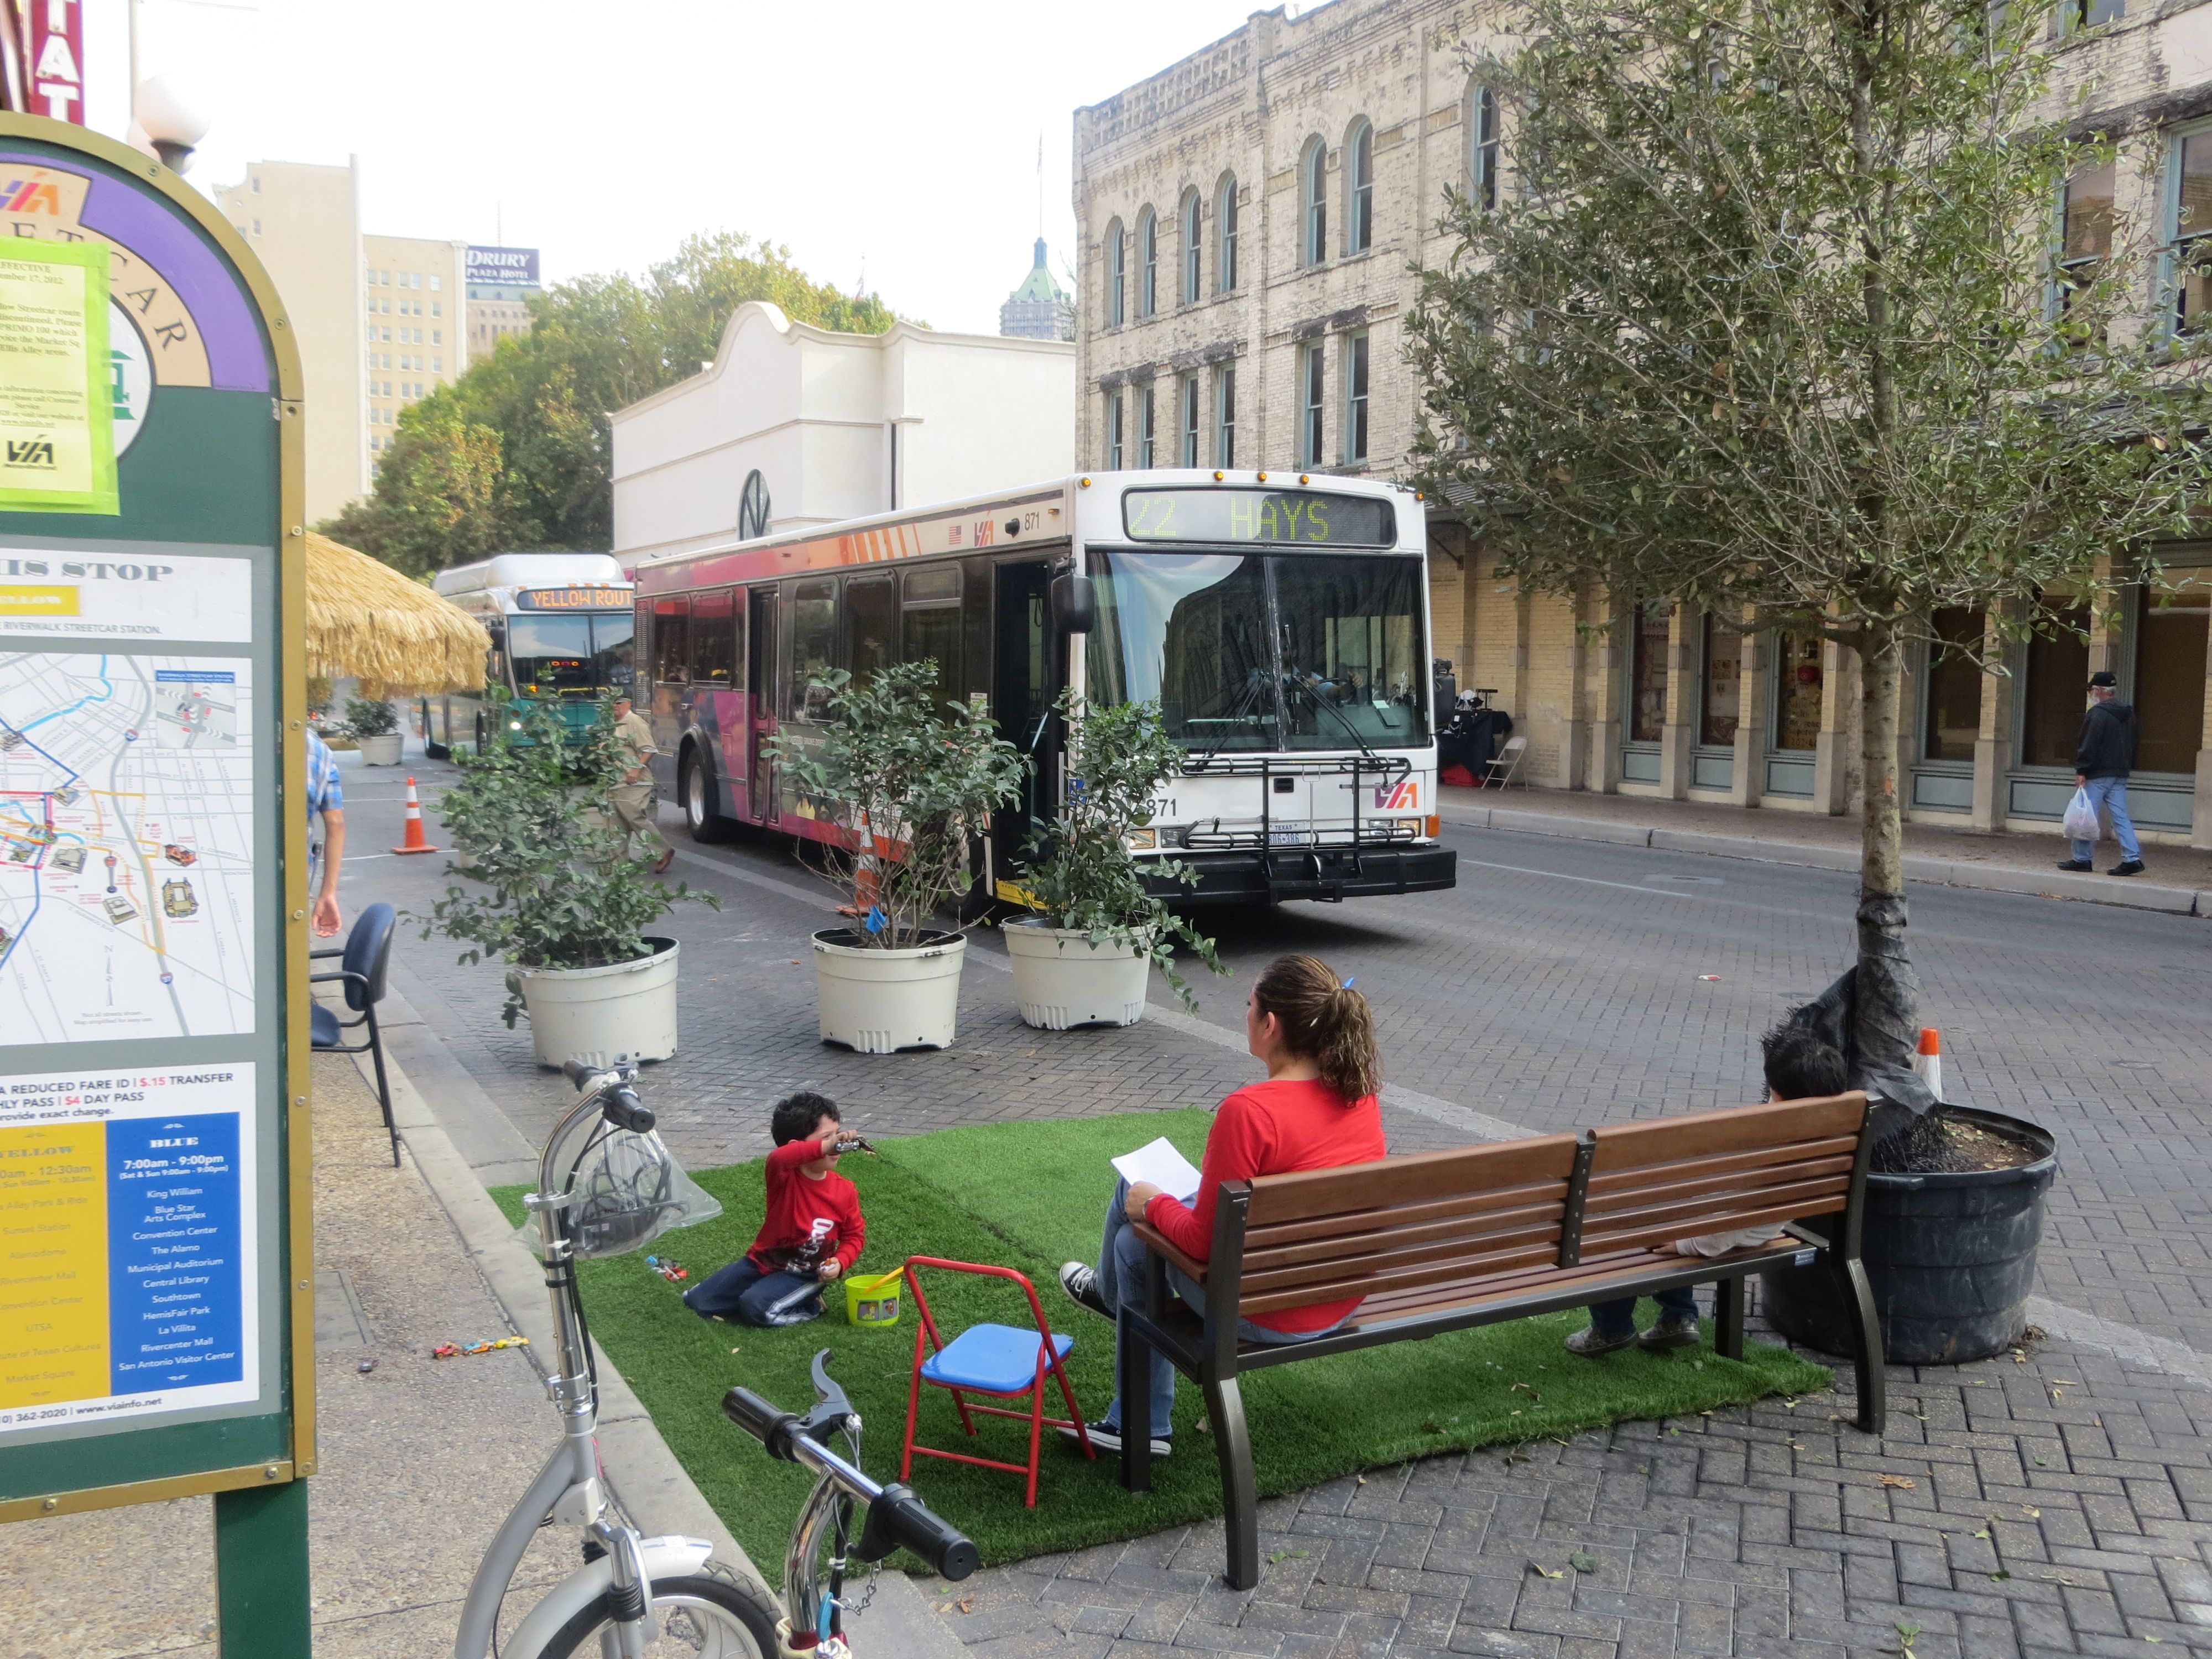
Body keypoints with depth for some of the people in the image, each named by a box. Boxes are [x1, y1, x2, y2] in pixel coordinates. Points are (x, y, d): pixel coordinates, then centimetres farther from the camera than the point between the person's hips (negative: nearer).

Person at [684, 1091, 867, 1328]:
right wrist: (825, 1147, -60)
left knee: (757, 1307, -29)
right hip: (763, 1261, 2)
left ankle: (808, 1306, -3)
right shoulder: (784, 1177, -20)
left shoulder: (845, 1191, -11)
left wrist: (840, 1263, -18)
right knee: (696, 1301, 2)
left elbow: (854, 1235, 3)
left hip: (804, 1275, -2)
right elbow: (779, 1158, -46)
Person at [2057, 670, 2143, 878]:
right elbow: (2135, 739, 19)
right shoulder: (2128, 714, 13)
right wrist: (2126, 766, 22)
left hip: (2098, 775, -8)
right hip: (2120, 774, 8)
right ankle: (2132, 858, -1)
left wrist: (2081, 771, -14)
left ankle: (2082, 859, 4)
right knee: (2121, 817, 7)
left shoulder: (2097, 714, -13)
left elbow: (2089, 745, -17)